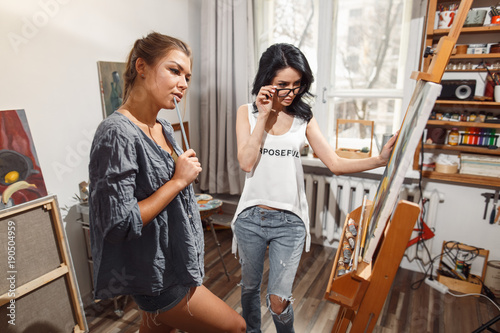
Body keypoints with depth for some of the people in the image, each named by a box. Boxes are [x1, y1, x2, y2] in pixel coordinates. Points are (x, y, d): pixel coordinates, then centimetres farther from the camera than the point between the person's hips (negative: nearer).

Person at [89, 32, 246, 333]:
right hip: (157, 276, -8)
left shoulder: (164, 128, 4)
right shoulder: (117, 133, -24)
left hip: (175, 261, 8)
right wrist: (178, 181, -23)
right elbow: (118, 223, -26)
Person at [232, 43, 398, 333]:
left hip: (289, 221, -1)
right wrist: (264, 116, -15)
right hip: (251, 218, 1)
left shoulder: (304, 118, 0)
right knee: (250, 287, 21)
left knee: (278, 302, 1)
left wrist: (379, 160, -19)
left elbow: (335, 163, -5)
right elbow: (247, 162, -13)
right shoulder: (247, 113, -1)